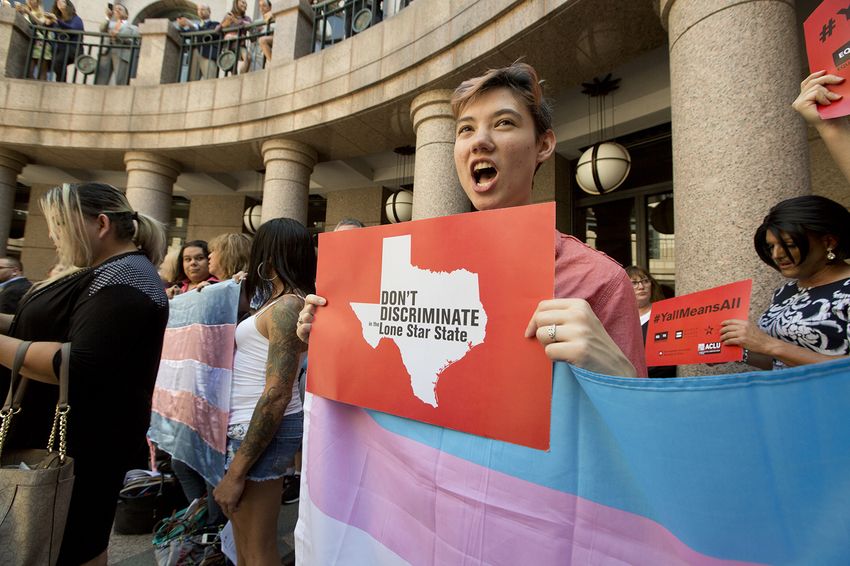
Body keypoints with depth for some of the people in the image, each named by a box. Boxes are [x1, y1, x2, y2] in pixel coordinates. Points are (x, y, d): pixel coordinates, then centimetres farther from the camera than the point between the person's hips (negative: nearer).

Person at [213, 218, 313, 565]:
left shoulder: (285, 306, -20)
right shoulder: (285, 303, 10)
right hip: (254, 426, 10)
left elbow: (276, 396, -24)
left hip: (262, 429, -10)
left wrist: (236, 472, -20)